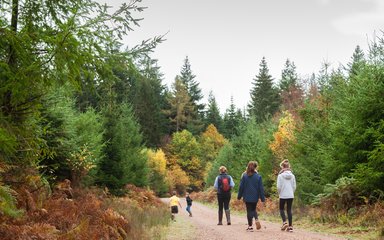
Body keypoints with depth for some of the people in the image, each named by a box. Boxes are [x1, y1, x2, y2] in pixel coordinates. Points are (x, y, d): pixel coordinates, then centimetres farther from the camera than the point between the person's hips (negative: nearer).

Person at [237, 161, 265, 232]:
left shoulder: (244, 176, -7)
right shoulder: (258, 177, -6)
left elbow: (241, 187, -2)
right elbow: (261, 188, -2)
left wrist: (239, 196, 8)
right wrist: (262, 198, 3)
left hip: (247, 197, -1)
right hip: (255, 197, 1)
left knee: (249, 211, 6)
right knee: (253, 209, 20)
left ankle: (250, 226, 5)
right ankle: (256, 219, -6)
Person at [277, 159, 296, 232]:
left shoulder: (280, 175, -10)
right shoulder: (292, 175, 2)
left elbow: (278, 187, -11)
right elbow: (294, 186, 5)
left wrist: (279, 194, 5)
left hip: (283, 195, -3)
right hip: (291, 196, 3)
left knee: (281, 209, 13)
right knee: (289, 210, 10)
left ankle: (285, 222, -7)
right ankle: (290, 226, 7)